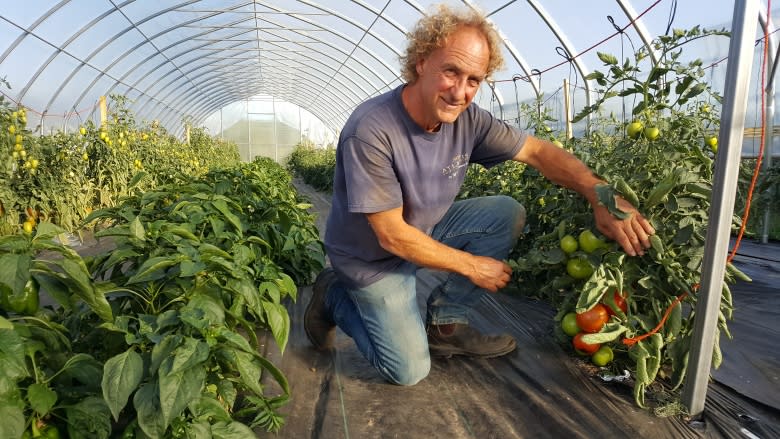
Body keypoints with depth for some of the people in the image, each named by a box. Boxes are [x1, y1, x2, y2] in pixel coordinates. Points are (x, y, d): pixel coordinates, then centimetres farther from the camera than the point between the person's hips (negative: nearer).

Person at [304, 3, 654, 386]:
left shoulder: (467, 118, -14)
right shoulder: (371, 131, -32)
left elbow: (538, 151, -6)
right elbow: (392, 235, -28)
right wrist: (472, 266, -18)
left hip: (426, 230, 6)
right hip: (373, 257, -6)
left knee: (508, 214, -9)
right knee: (410, 371, -6)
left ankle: (443, 324, 4)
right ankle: (335, 296, 17)